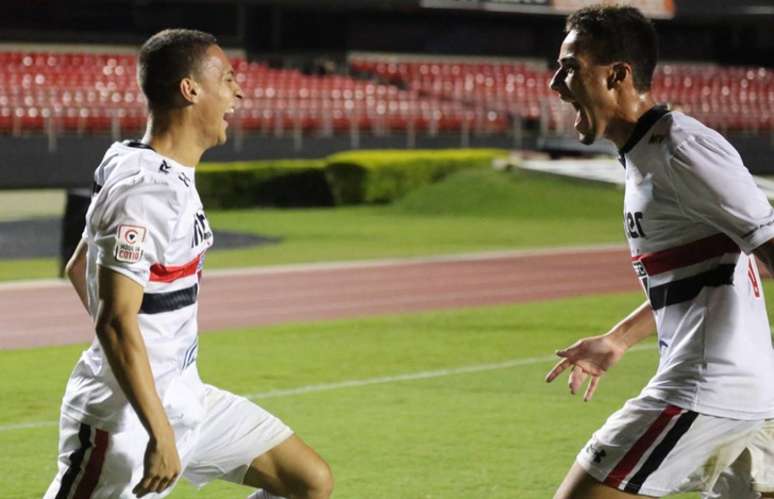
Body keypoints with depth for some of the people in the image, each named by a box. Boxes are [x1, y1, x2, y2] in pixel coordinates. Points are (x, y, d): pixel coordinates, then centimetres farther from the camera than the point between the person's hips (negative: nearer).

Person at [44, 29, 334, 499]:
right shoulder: (143, 191, -21)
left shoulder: (173, 176, 9)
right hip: (126, 418, -10)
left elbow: (79, 267, 21)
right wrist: (160, 435, -27)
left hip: (184, 397, 10)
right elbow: (116, 322, -26)